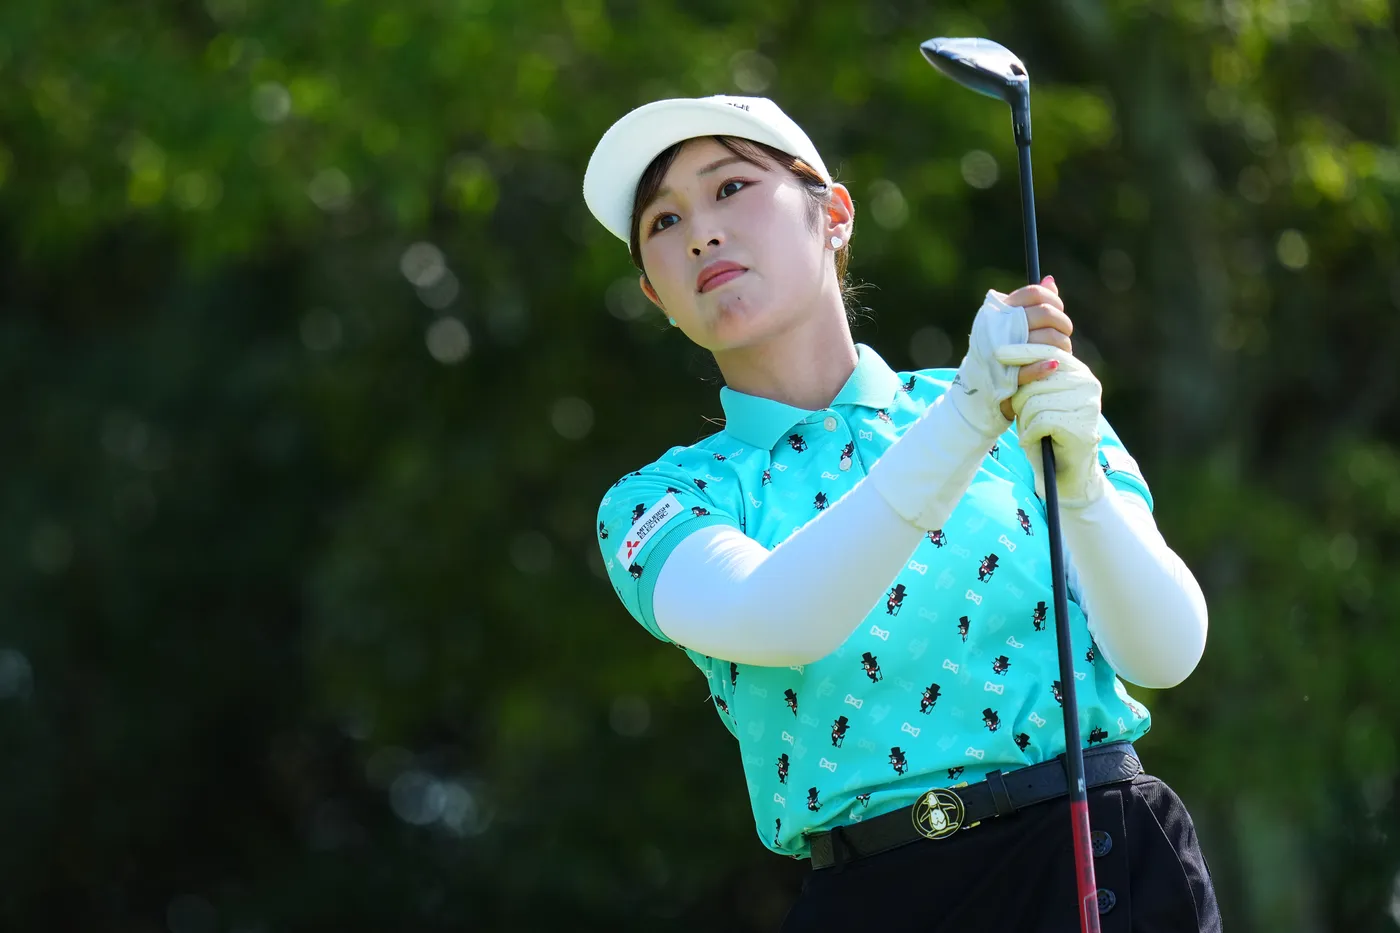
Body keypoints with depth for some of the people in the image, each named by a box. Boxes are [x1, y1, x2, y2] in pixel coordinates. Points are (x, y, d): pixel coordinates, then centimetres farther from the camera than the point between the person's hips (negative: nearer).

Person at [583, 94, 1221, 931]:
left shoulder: (1023, 402, 8)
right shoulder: (656, 504, 7)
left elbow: (1166, 654, -2)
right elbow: (773, 625, -15)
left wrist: (1077, 480, -19)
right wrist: (967, 415, -24)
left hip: (1104, 862, -1)